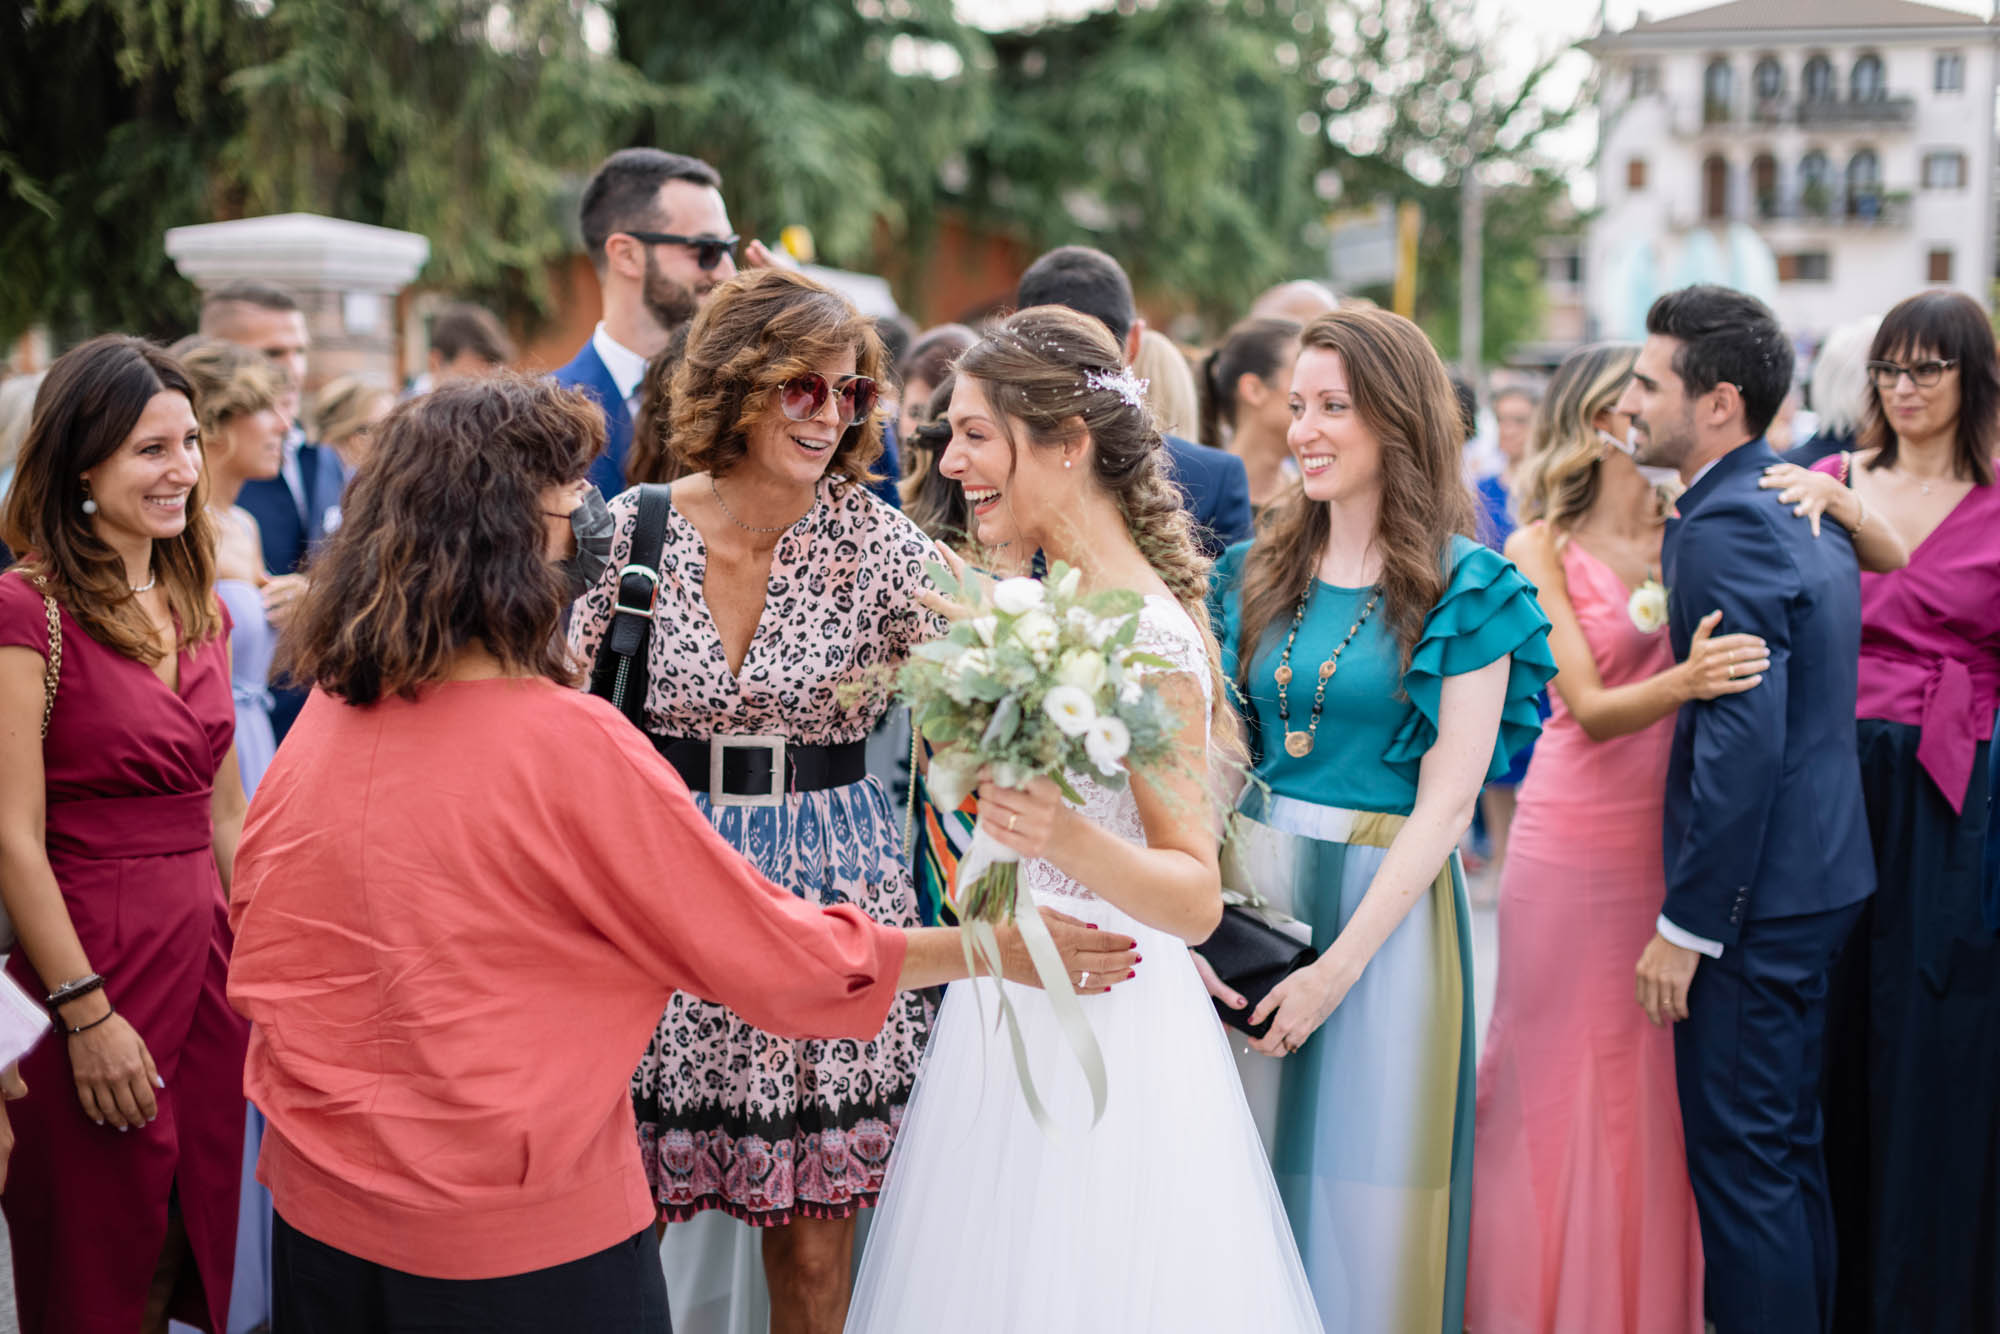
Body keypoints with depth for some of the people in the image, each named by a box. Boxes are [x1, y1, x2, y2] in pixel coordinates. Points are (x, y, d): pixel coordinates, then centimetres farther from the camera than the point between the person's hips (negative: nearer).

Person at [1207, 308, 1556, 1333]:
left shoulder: (1466, 589, -6)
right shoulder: (1259, 572, 8)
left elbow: (1447, 799, -11)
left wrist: (1338, 965, -16)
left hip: (1387, 901, -4)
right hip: (1250, 891, 4)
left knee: (1360, 1196, 4)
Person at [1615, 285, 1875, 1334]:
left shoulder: (1722, 530, -19)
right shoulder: (1804, 509, 11)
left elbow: (1744, 744, -24)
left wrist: (1683, 928, -20)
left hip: (1753, 895, -10)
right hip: (1813, 874, 10)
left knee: (1739, 1159, 0)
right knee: (1787, 1146, 20)